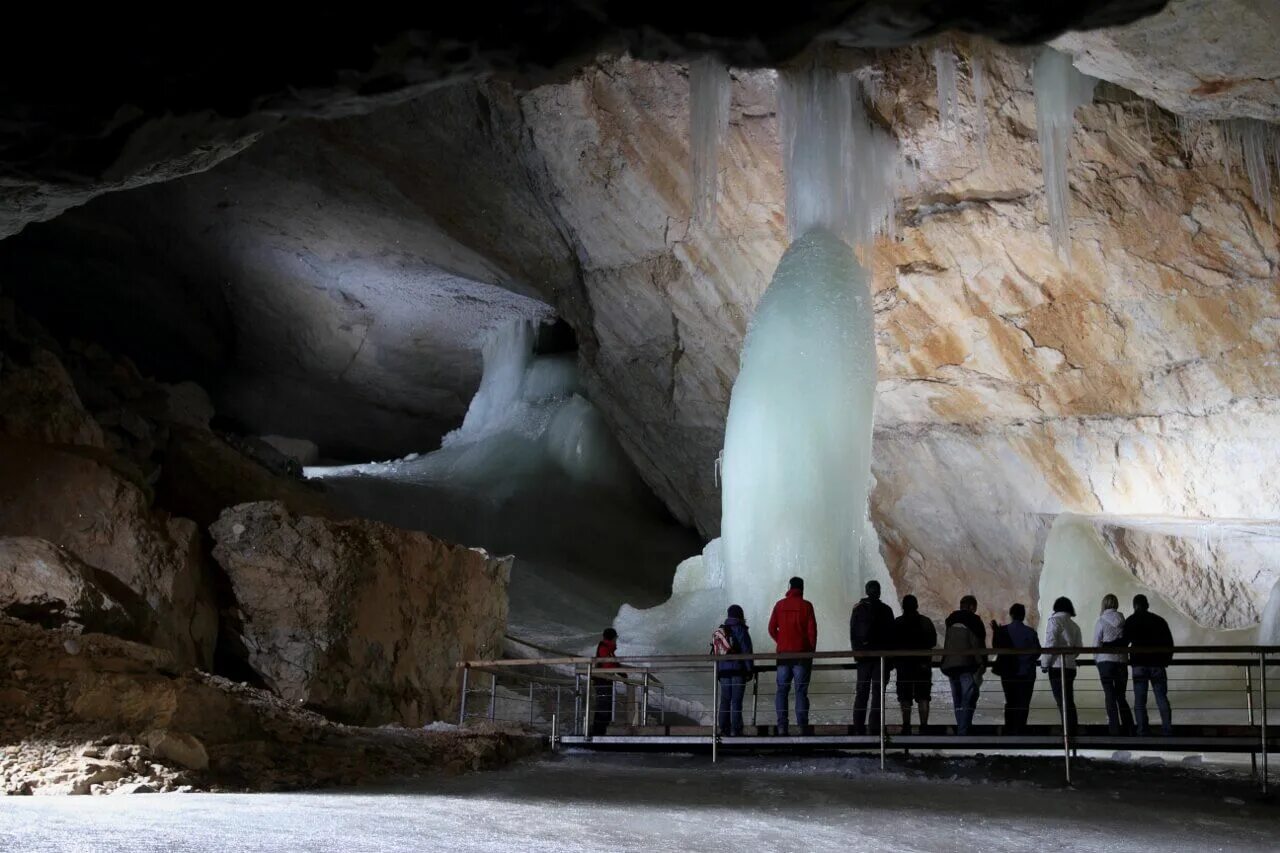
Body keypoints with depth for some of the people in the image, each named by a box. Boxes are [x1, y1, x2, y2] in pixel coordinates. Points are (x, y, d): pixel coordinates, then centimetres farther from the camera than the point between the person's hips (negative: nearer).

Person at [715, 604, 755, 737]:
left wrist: (718, 672, 21)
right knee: (736, 701, -5)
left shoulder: (720, 630, 12)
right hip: (738, 670, -5)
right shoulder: (740, 630, -7)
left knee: (724, 700, 10)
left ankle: (724, 728, 9)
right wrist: (750, 670, -5)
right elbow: (747, 651, -11)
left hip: (723, 670, 5)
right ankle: (735, 730, -7)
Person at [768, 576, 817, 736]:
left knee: (781, 690, 6)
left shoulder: (780, 605, 3)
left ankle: (781, 726, -1)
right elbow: (812, 630, -5)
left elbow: (772, 629, 3)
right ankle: (802, 726, -4)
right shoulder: (806, 606, -3)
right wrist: (811, 651, 4)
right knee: (801, 691, 0)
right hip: (802, 654, -2)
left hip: (783, 653, 2)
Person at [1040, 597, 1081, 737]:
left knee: (1062, 702, -8)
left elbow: (1050, 644, -13)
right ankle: (1072, 732, 14)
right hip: (1071, 666, 7)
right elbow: (1078, 647, 13)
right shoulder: (1074, 625, 15)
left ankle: (1068, 732, -12)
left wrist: (1045, 663, -6)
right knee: (1069, 701, 12)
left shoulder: (1054, 621, -6)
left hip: (1057, 667, -7)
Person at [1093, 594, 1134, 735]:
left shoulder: (1101, 621, -7)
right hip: (1121, 661, 4)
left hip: (1105, 661, -4)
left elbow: (1096, 643, -5)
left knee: (1110, 696, 1)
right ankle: (1129, 728, 7)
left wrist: (1096, 659, 9)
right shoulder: (1123, 621, 3)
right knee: (1121, 695, 13)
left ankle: (1114, 730, -2)